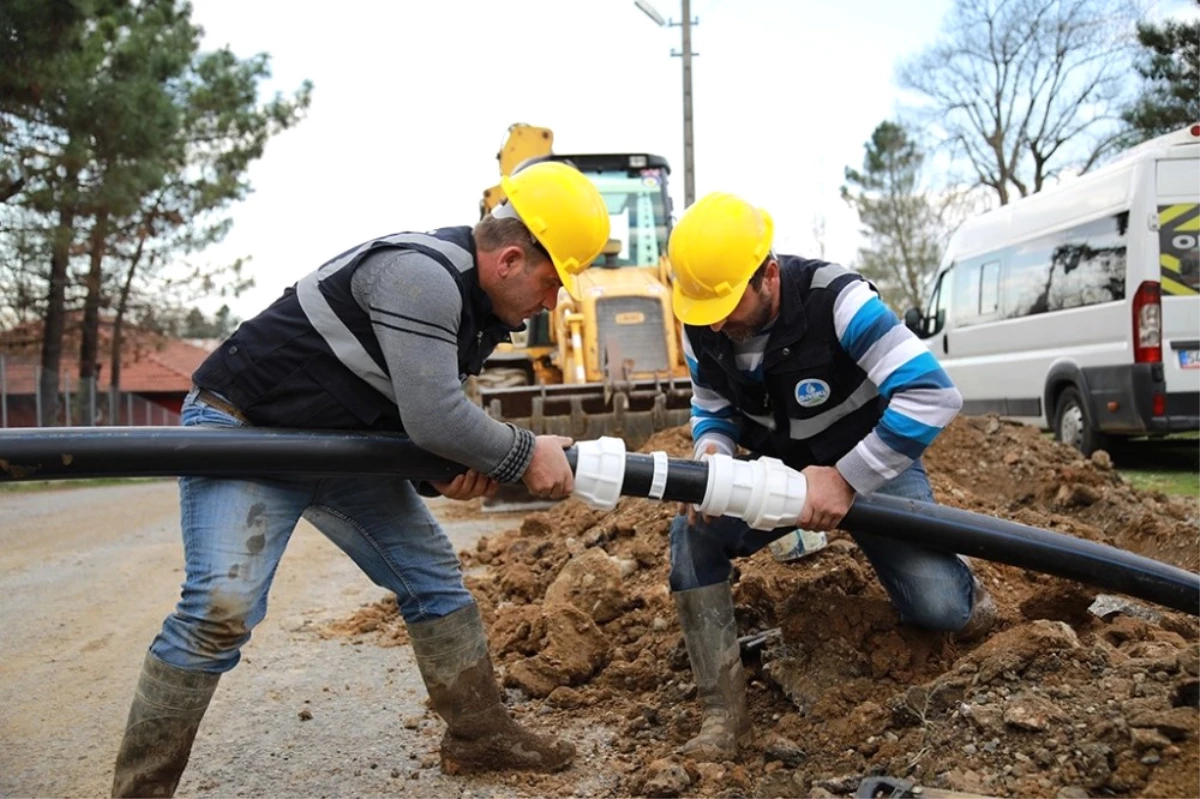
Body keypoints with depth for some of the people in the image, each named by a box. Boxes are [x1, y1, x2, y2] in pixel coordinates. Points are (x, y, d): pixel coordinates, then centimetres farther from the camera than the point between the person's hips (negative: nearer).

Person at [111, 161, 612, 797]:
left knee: (433, 577, 8)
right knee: (221, 607, -20)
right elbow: (433, 418, -30)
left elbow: (421, 408, 10)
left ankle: (479, 736, 20)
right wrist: (527, 456, -17)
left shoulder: (480, 306, 4)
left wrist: (455, 468, -10)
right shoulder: (420, 275, -27)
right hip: (242, 430, -9)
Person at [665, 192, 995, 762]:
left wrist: (845, 479, -39)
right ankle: (723, 709, -9)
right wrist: (711, 452, -23)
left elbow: (933, 394, -36)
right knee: (692, 535, -22)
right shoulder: (701, 329, -15)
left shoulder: (835, 299, -31)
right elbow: (712, 410, 2)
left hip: (870, 464, -4)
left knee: (941, 610, -18)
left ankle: (961, 593, 24)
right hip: (777, 470, 4)